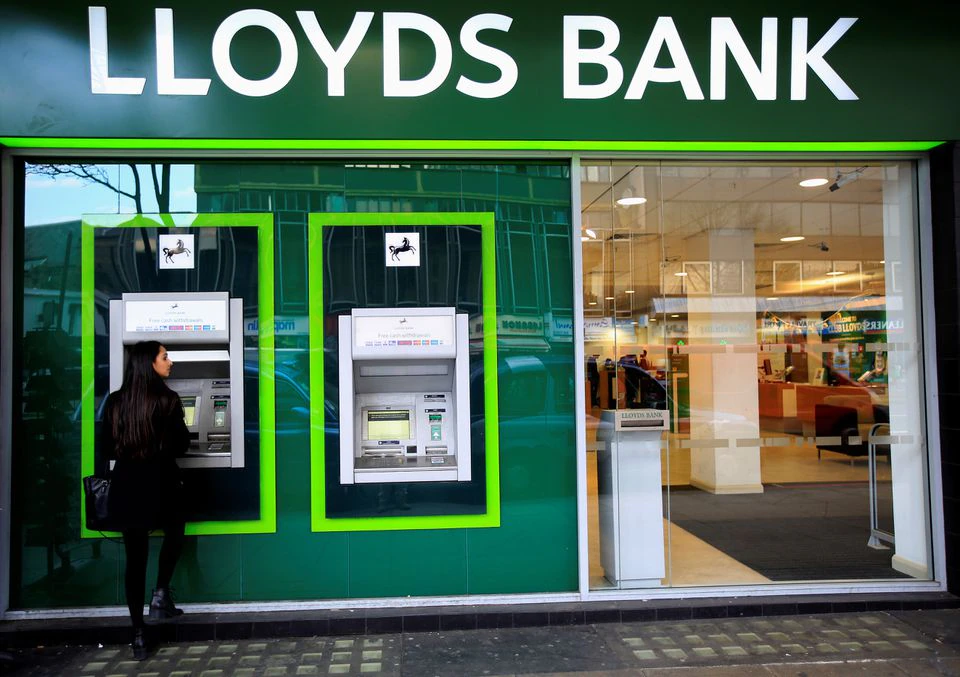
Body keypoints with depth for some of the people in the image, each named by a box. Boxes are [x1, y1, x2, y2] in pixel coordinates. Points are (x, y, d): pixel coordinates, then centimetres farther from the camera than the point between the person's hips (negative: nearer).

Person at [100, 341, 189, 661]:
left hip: (127, 487, 3)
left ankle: (138, 636, 14)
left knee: (135, 559, 10)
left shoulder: (115, 402, 0)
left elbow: (107, 448, 6)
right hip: (161, 485, -3)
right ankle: (161, 595, 13)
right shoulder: (167, 400, -12)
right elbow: (182, 445, -5)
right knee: (174, 532, 27)